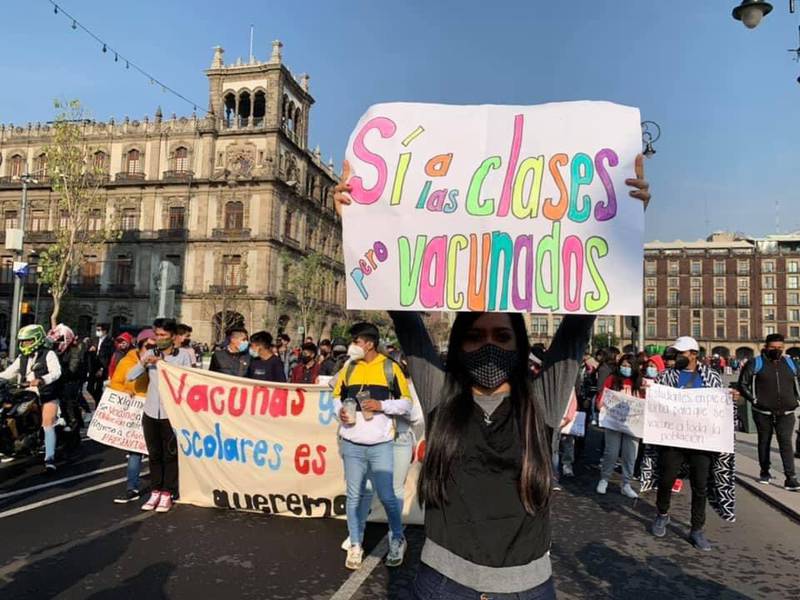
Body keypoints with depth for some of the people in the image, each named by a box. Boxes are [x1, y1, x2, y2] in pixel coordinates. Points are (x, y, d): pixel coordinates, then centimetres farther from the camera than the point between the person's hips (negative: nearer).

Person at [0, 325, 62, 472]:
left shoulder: (48, 354, -6)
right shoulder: (22, 358, 15)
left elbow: (56, 372, -21)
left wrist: (41, 380, -37)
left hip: (47, 395, -7)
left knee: (48, 425, -15)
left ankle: (50, 459, -20)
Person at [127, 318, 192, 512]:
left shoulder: (183, 356, -4)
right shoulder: (150, 354, 5)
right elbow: (130, 376, 1)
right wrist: (143, 362, -15)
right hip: (150, 412, 3)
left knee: (170, 455, 4)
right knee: (154, 454, 12)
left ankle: (167, 494, 13)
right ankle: (155, 491, 22)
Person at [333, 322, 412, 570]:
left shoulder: (390, 368, -2)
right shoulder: (348, 368, 8)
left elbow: (406, 403, 0)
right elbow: (337, 397, 17)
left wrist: (381, 405, -15)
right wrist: (340, 410, -5)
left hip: (381, 445, -3)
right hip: (352, 444, 3)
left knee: (387, 496, 3)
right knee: (354, 496, 9)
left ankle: (397, 540, 27)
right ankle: (355, 546, 24)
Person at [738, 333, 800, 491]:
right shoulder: (756, 363, -4)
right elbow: (743, 384, -2)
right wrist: (754, 400, -6)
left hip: (786, 413, 2)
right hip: (763, 412, -2)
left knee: (786, 442, -7)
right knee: (764, 442, 11)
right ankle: (765, 473, 26)